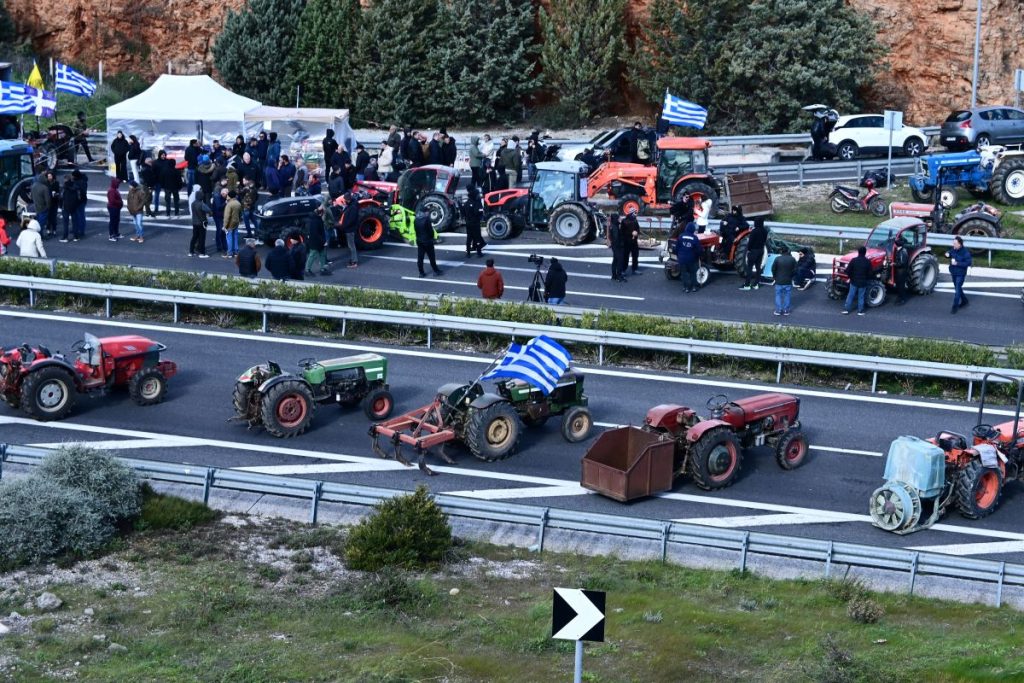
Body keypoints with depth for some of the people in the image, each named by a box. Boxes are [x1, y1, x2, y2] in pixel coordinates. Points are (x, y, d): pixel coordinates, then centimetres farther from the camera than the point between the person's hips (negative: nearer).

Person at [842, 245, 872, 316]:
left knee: (850, 295, 9)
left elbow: (848, 271, -9)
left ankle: (846, 309, 8)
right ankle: (860, 311, 12)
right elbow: (870, 273, -5)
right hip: (863, 283, 0)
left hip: (854, 282, 0)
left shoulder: (853, 260, -11)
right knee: (861, 297, 9)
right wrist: (867, 279, 13)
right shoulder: (868, 262, -9)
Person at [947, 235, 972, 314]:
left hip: (960, 273, -7)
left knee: (957, 289, -7)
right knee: (957, 288, 21)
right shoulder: (953, 249, -3)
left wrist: (957, 263, -28)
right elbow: (950, 253, 17)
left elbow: (968, 263, -22)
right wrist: (948, 254, -8)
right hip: (953, 272, 7)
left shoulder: (965, 252, -20)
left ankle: (955, 307, -1)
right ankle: (964, 301, 41)